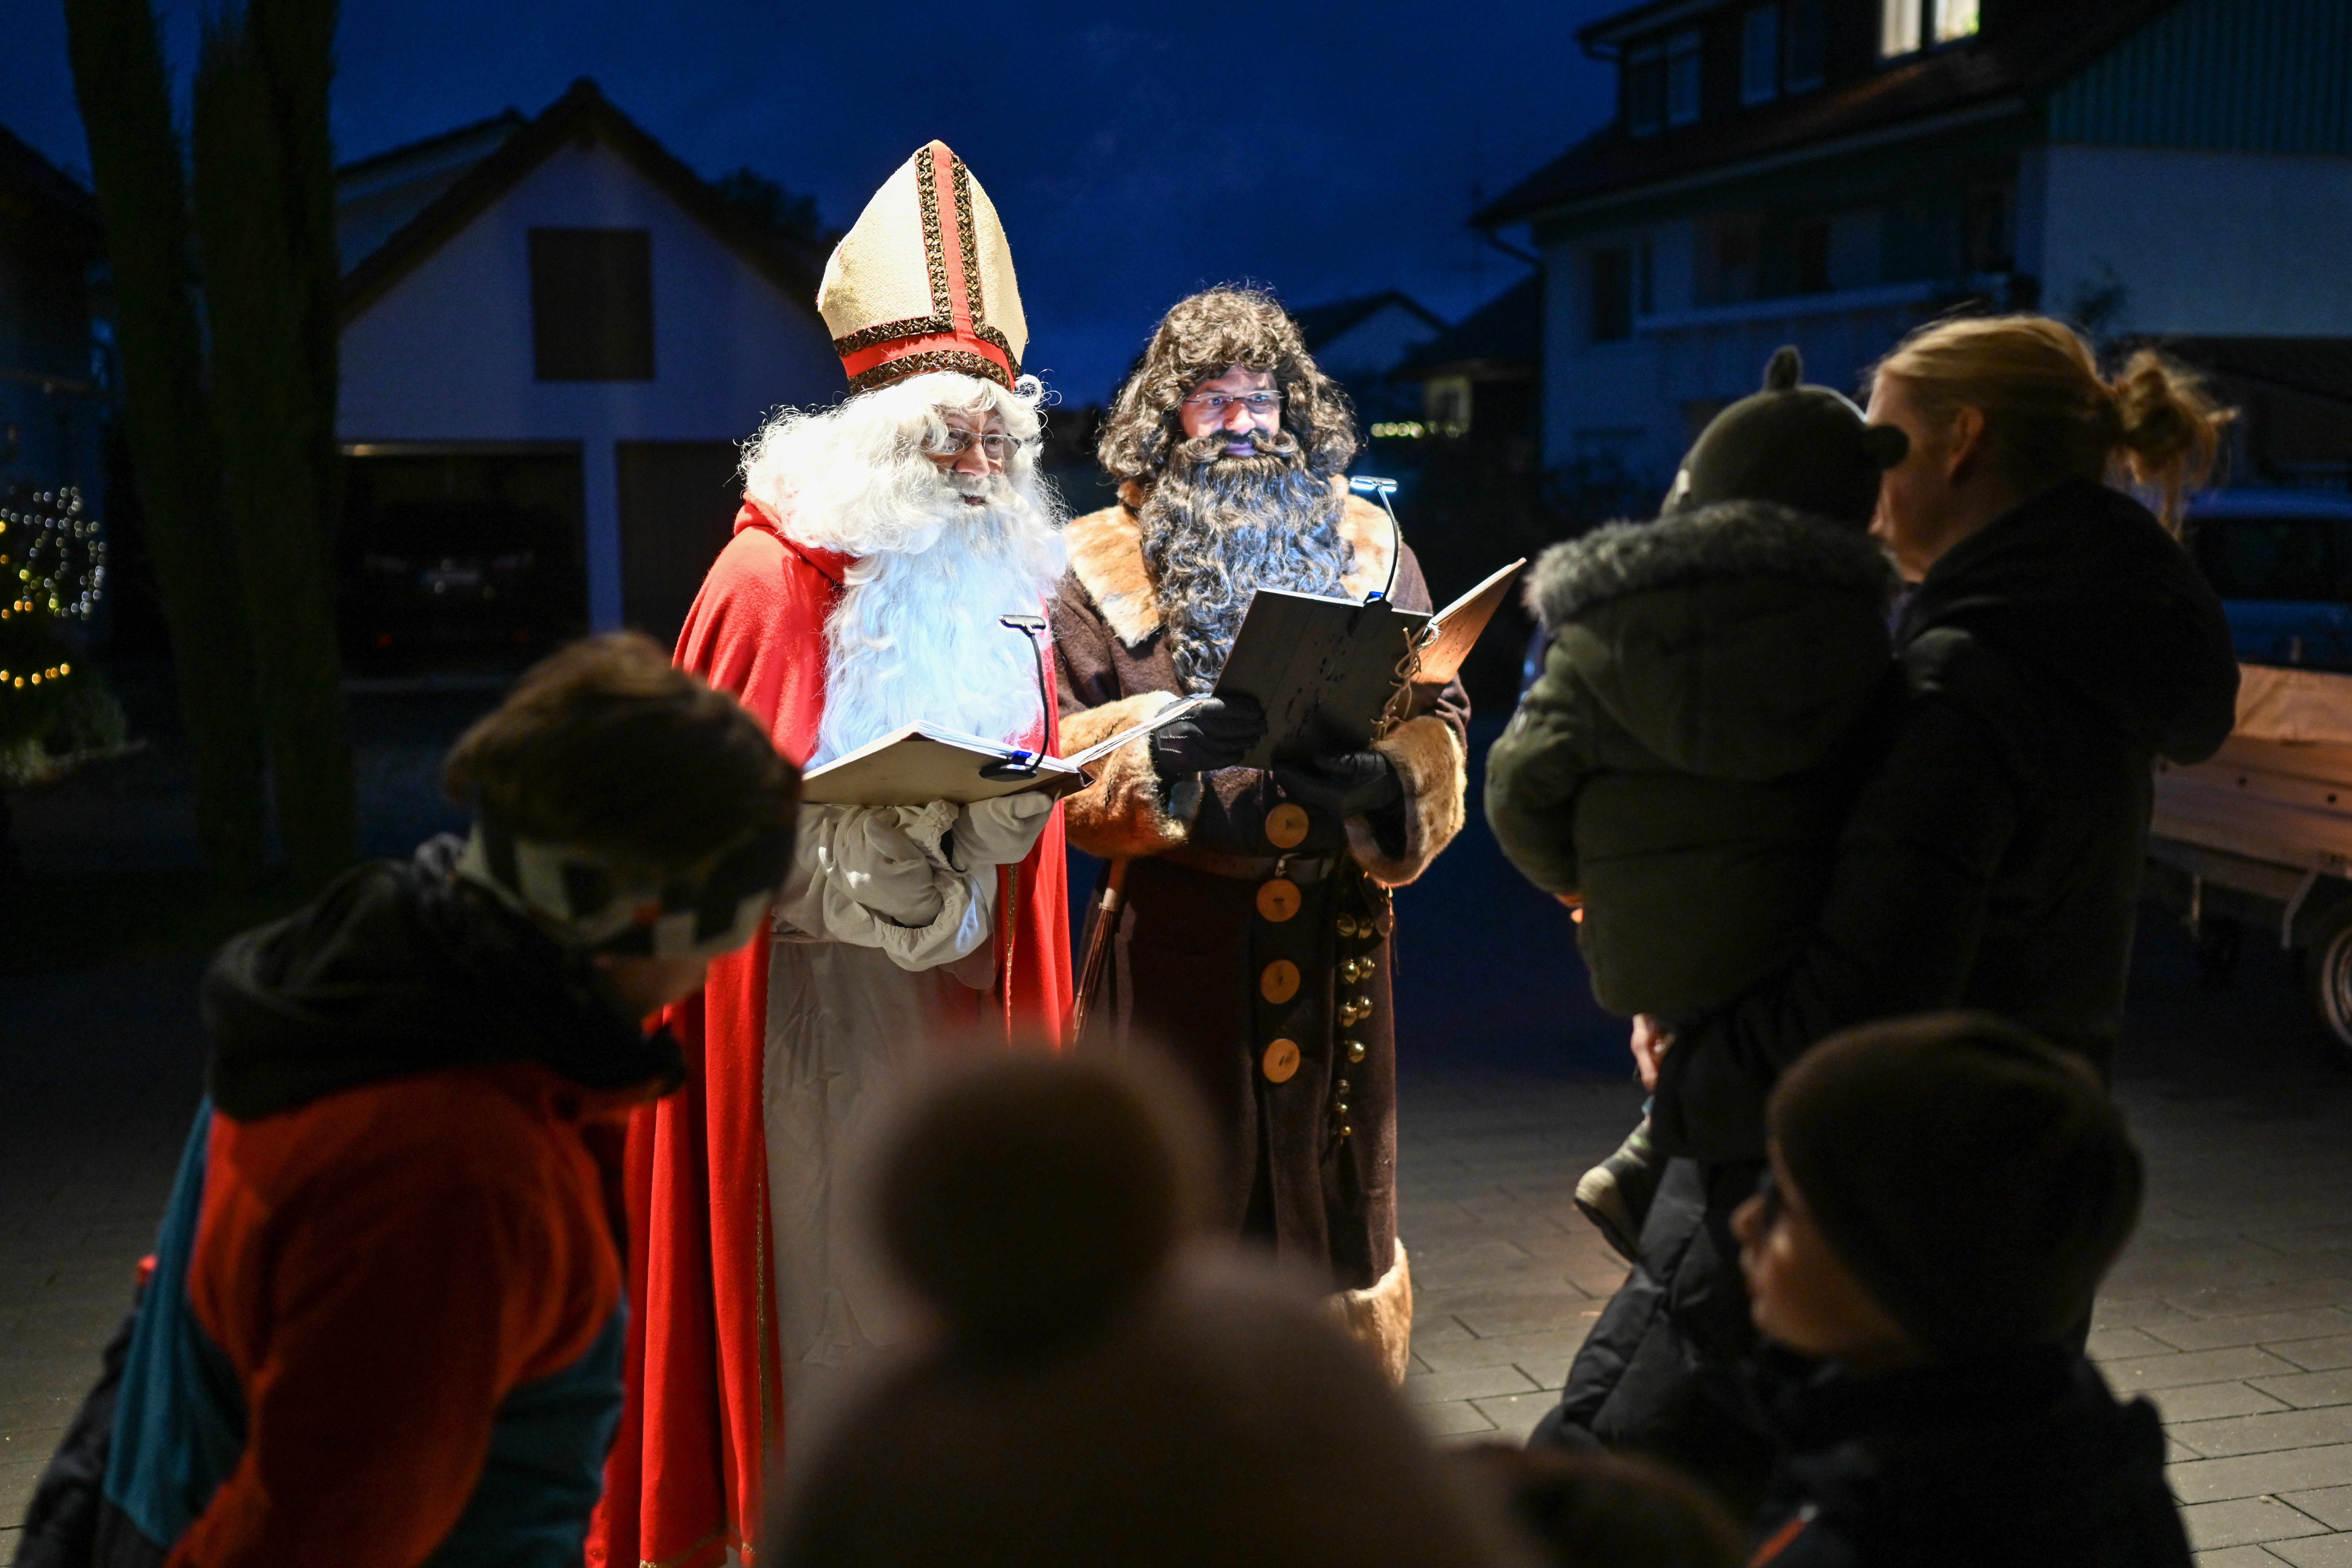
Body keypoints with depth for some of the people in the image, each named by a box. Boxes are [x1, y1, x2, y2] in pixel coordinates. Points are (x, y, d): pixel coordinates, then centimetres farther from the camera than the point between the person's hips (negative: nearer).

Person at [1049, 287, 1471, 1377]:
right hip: (1172, 948, -2)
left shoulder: (1368, 549, 12)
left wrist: (1386, 776, -15)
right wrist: (1154, 749, -22)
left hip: (1338, 946, 2)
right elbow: (1061, 764, 0)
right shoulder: (1104, 564, 6)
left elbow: (1437, 725, 8)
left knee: (1333, 1201, 8)